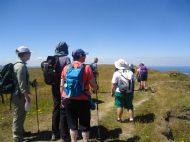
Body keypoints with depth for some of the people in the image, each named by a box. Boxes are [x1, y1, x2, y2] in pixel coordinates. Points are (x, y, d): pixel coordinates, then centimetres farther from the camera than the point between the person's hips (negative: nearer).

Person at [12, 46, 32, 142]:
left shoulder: (19, 64, 12)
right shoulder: (21, 66, -19)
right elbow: (21, 83, -23)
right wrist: (26, 96, -21)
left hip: (19, 94, 10)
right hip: (19, 95, -10)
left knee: (21, 114, 20)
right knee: (18, 116, 0)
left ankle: (21, 132, 35)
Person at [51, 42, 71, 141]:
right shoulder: (66, 59, -11)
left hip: (55, 88, 5)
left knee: (56, 109, 15)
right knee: (64, 110, 4)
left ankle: (55, 133, 25)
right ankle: (64, 134, 14)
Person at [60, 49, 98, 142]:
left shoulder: (66, 68, 4)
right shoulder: (87, 67, -6)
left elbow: (61, 86, 7)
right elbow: (94, 86, -5)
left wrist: (62, 98, 18)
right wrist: (95, 88, 17)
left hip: (69, 100, 4)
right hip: (83, 100, -3)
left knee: (72, 124, 15)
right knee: (85, 125, 11)